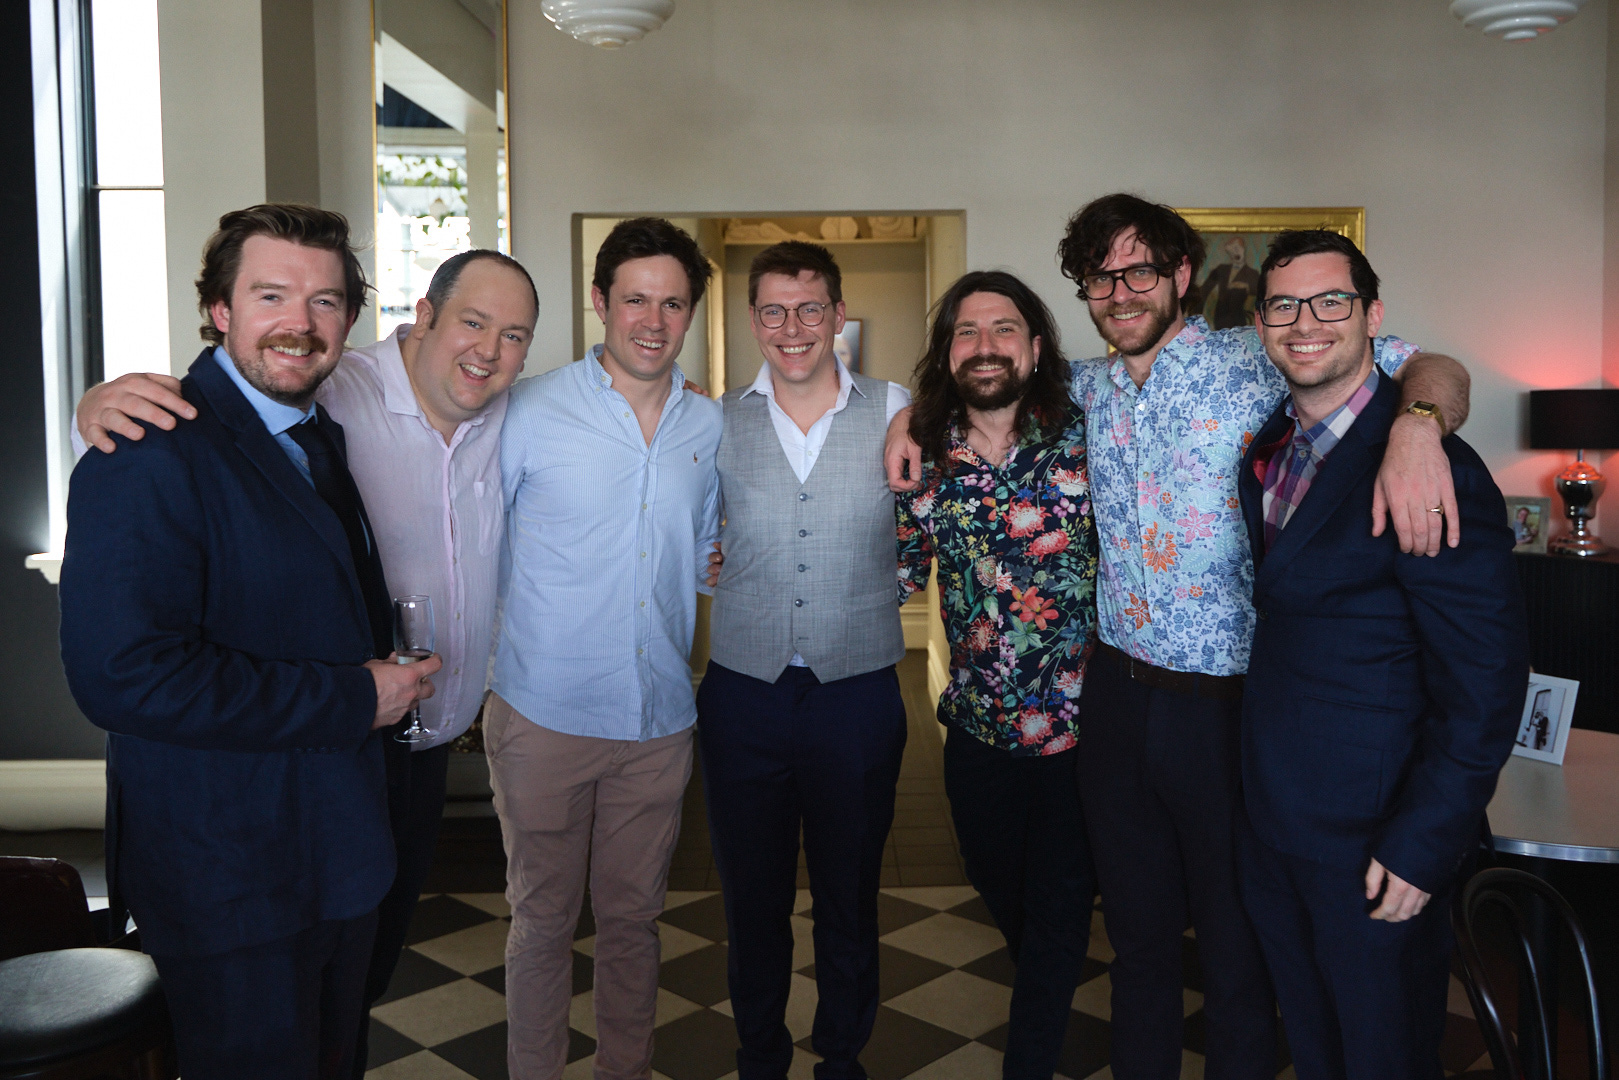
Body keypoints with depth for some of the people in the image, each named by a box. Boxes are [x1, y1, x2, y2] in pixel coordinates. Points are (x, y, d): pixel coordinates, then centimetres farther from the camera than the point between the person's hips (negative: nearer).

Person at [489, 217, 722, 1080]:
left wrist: (707, 575, 2)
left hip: (659, 718, 3)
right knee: (543, 920, 10)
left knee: (633, 916, 17)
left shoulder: (709, 425, 6)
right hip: (544, 715, -3)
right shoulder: (531, 410, -6)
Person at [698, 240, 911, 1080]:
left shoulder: (895, 413, -1)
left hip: (858, 691, -1)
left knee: (849, 897, 15)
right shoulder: (718, 422, 2)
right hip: (744, 691, 1)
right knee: (751, 897, 15)